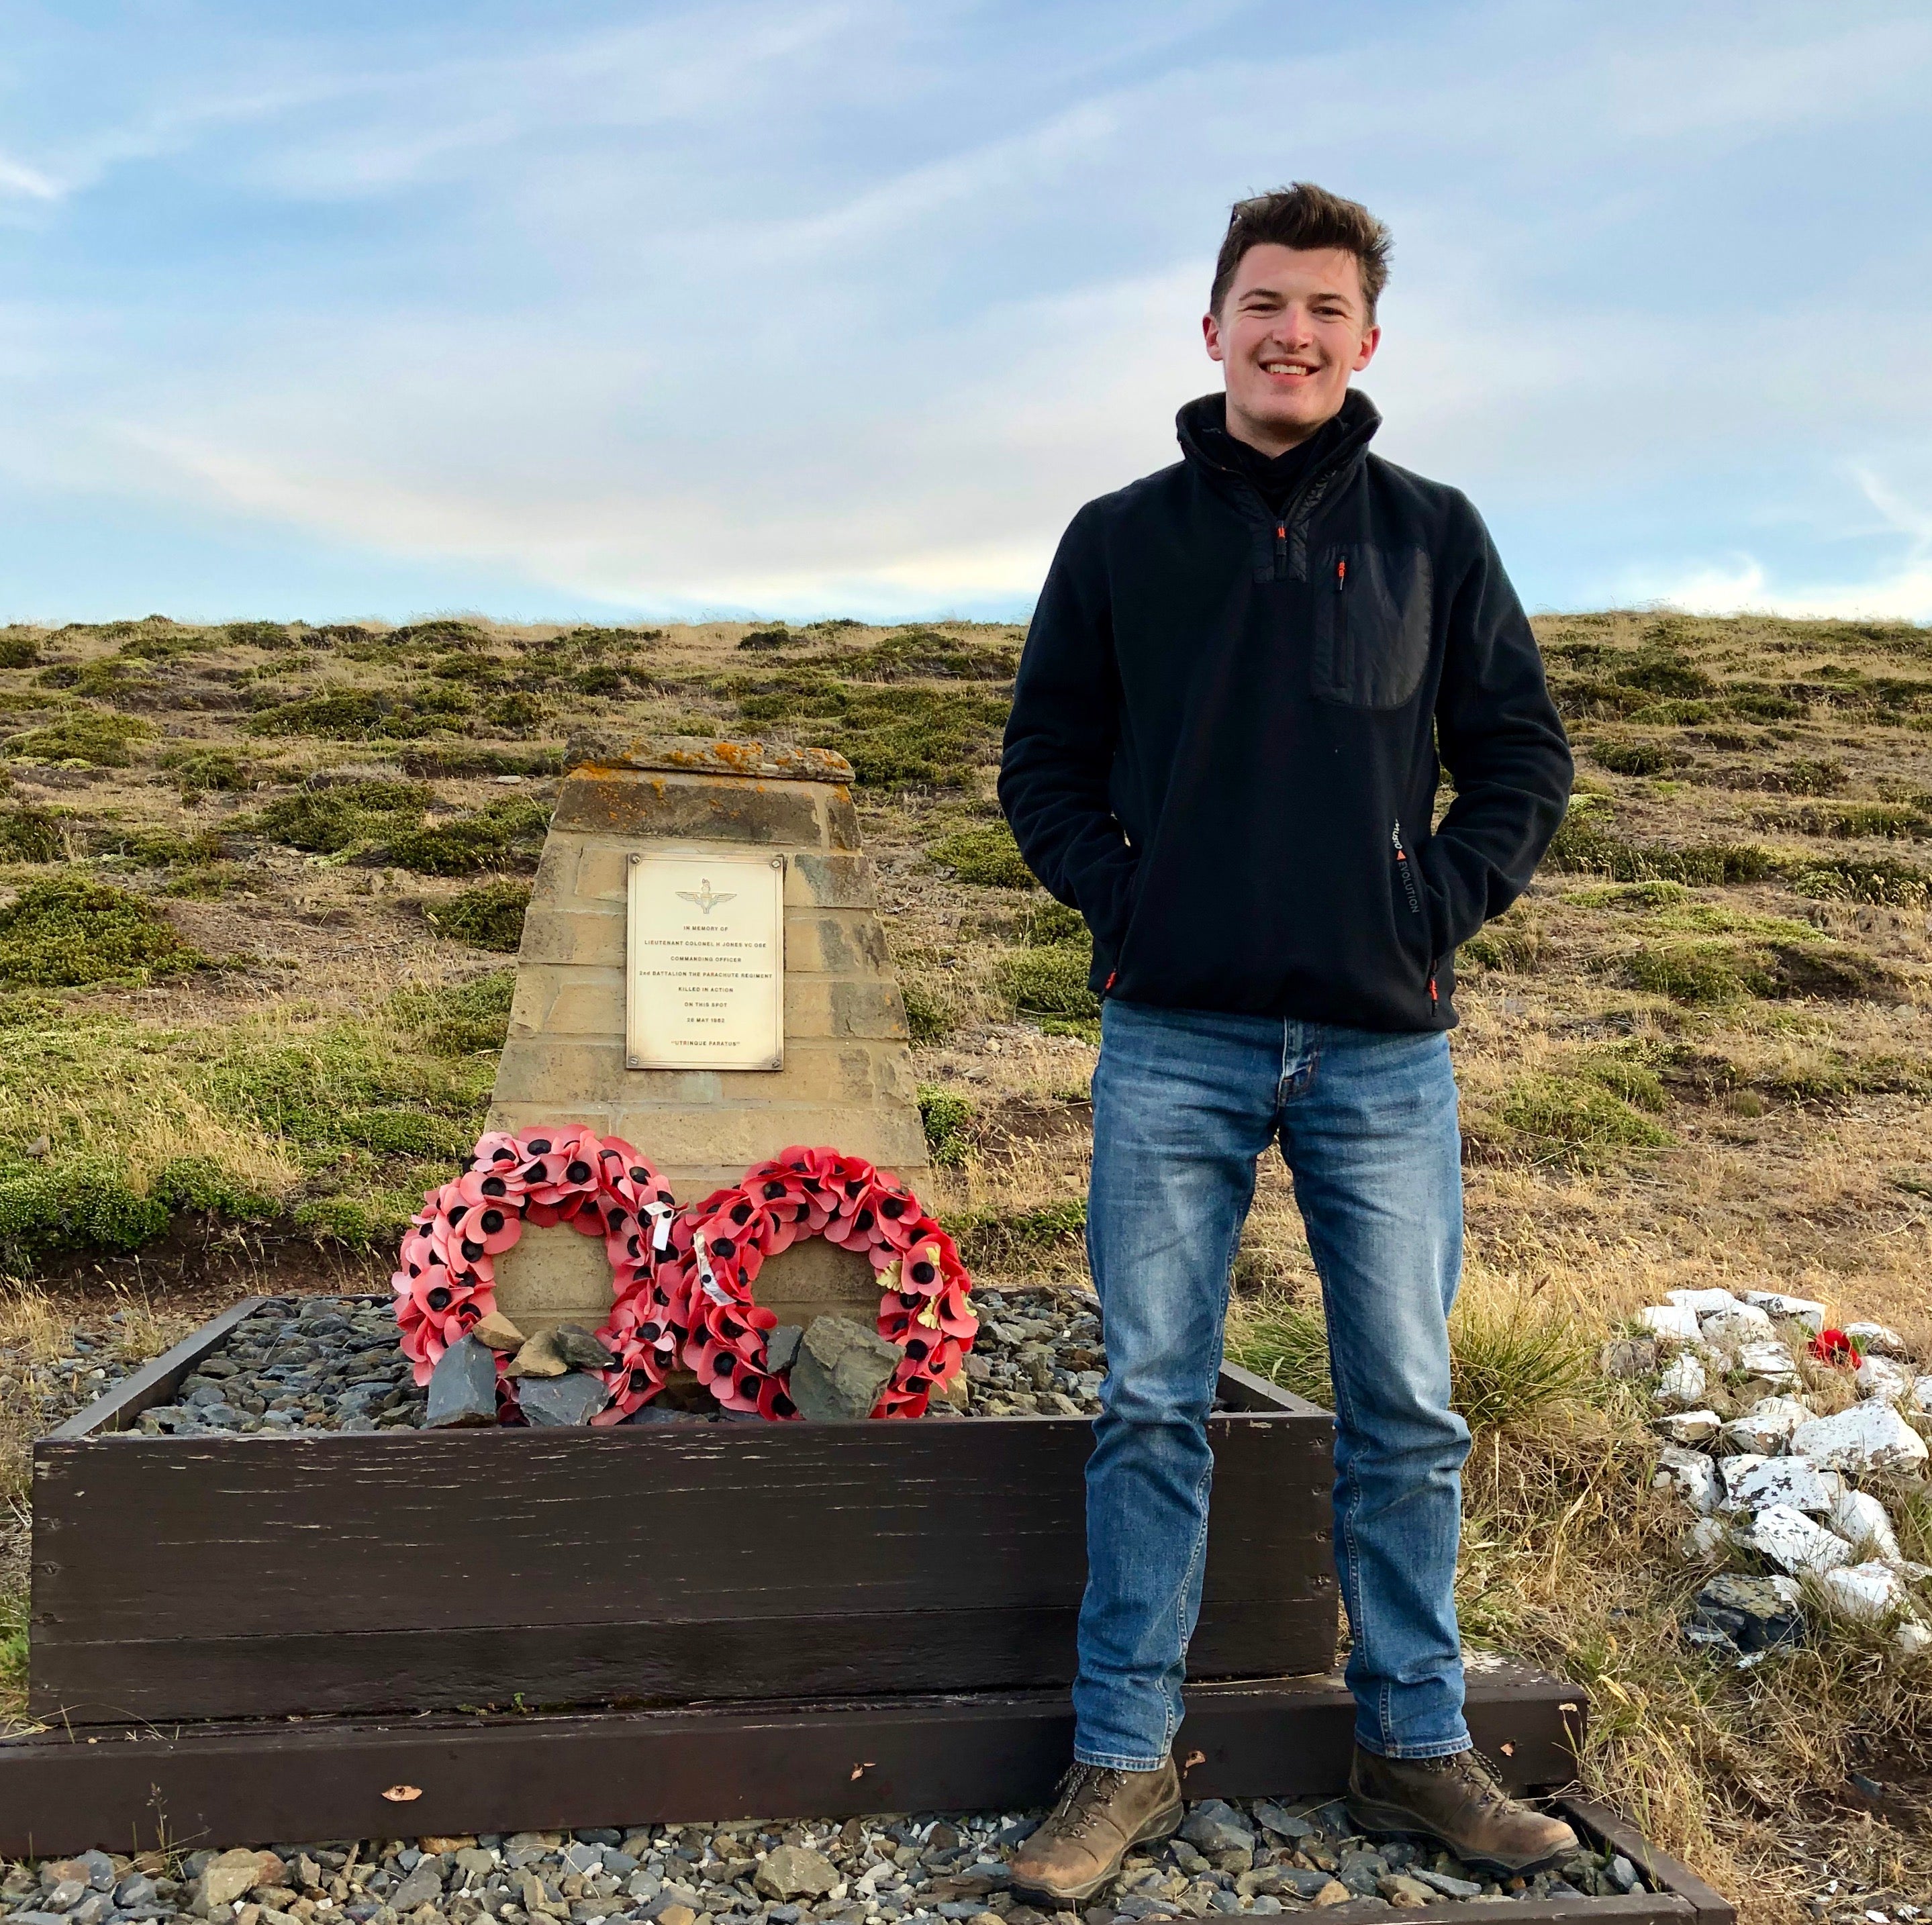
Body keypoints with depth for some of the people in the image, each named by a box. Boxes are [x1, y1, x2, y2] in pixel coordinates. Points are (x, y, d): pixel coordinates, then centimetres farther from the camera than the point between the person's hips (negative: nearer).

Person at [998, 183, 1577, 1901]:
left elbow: (1523, 757, 10)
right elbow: (1045, 762, 10)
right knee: (1153, 1409, 4)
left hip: (1385, 1047, 1)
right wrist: (1122, 897, -4)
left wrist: (1437, 906, -4)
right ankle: (1126, 1759, 17)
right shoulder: (1122, 538, 7)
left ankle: (1416, 1745, 26)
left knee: (1408, 1414, 8)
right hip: (1175, 1044, -1)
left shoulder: (1433, 534, 8)